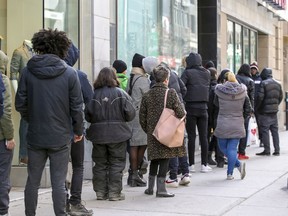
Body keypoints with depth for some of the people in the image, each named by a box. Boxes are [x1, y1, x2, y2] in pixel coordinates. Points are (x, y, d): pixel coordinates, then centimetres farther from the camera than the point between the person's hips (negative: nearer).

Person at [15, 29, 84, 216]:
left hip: (35, 136, 2)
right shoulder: (69, 73, -7)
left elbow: (20, 104, -1)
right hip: (60, 137, -1)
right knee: (59, 182, 4)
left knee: (33, 181, 12)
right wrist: (78, 130, 9)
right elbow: (77, 107, -5)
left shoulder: (28, 71, -4)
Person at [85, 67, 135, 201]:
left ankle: (100, 192, 16)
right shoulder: (120, 94, -6)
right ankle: (114, 192, 6)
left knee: (100, 164, 11)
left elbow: (87, 116, -5)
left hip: (97, 134, 2)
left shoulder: (93, 94, -3)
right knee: (117, 164, 6)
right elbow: (130, 114, -8)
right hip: (117, 134, -2)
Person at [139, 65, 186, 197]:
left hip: (153, 132, 4)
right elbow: (180, 113, -12)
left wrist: (147, 130, 18)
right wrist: (183, 113, 10)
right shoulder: (171, 93, -10)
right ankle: (161, 188, -1)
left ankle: (150, 187, 21)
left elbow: (142, 117, 5)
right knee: (165, 159, 1)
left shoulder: (147, 95, 2)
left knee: (155, 159, 16)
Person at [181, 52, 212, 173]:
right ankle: (204, 164, 9)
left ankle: (191, 165, 3)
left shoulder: (187, 73, -7)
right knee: (203, 136, 8)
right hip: (203, 107, 4)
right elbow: (208, 88, 10)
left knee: (191, 136, 1)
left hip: (191, 107, -3)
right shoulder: (207, 73, 8)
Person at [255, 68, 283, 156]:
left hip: (265, 111, -6)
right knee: (275, 130, 11)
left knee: (265, 130, -2)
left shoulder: (264, 83, -12)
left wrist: (257, 107, -4)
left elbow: (260, 97, -17)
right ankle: (277, 150, 11)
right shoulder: (278, 84, 10)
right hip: (274, 111, 7)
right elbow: (281, 97, 14)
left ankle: (267, 150, -3)